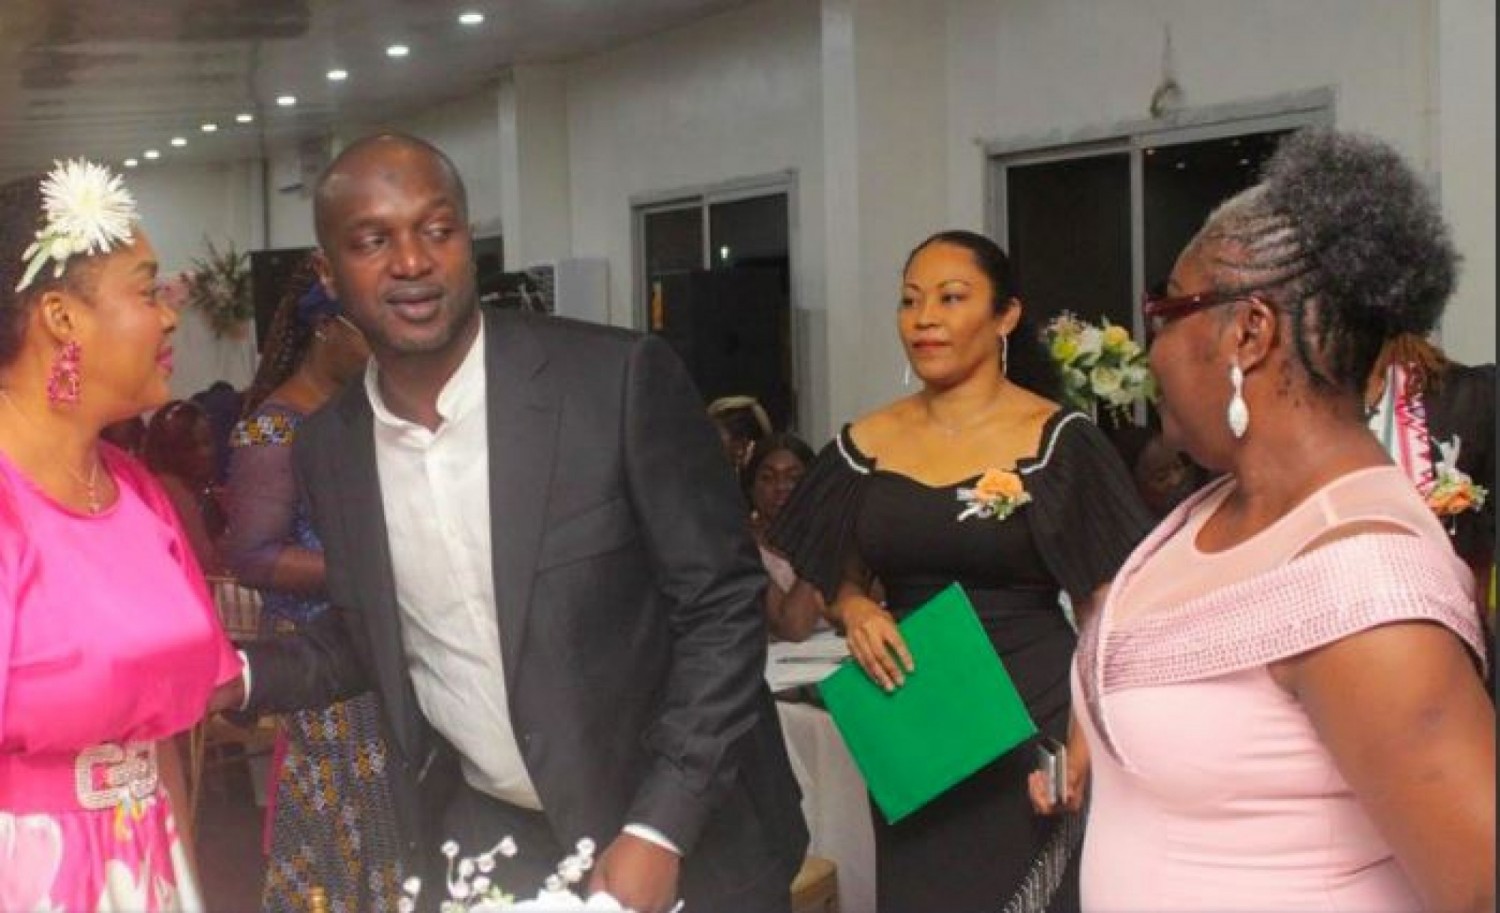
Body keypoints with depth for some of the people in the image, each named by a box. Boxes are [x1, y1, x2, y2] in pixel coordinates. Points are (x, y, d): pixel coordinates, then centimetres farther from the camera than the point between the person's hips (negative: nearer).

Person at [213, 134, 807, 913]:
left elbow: (722, 605, -14)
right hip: (476, 836, 4)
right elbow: (368, 637, 10)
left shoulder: (620, 379, -18)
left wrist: (659, 829, -18)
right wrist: (243, 673, -7)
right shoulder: (329, 447, -3)